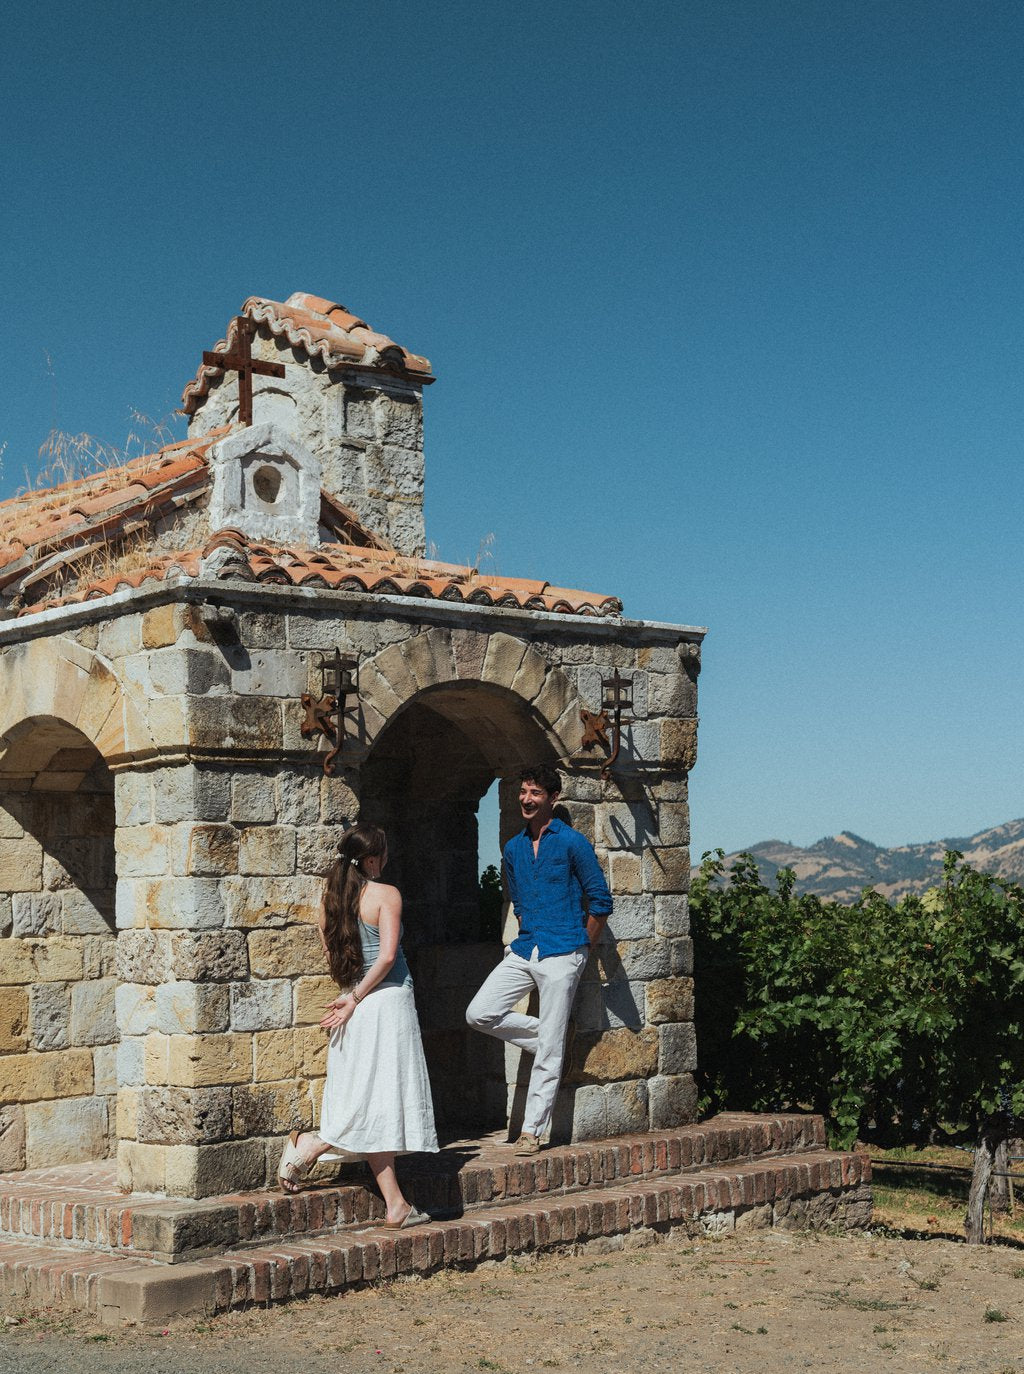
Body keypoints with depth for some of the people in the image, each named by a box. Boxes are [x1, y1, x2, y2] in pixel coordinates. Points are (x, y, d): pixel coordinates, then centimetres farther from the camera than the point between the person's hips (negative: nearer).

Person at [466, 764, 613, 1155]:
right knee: (479, 1013, -6)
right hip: (524, 951, 6)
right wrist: (527, 939, 15)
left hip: (561, 955, -6)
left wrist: (581, 947, 0)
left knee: (548, 1050, -3)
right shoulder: (513, 848, 13)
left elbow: (600, 901, -3)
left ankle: (532, 1132, 3)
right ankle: (547, 1039, 13)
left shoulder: (573, 843, -5)